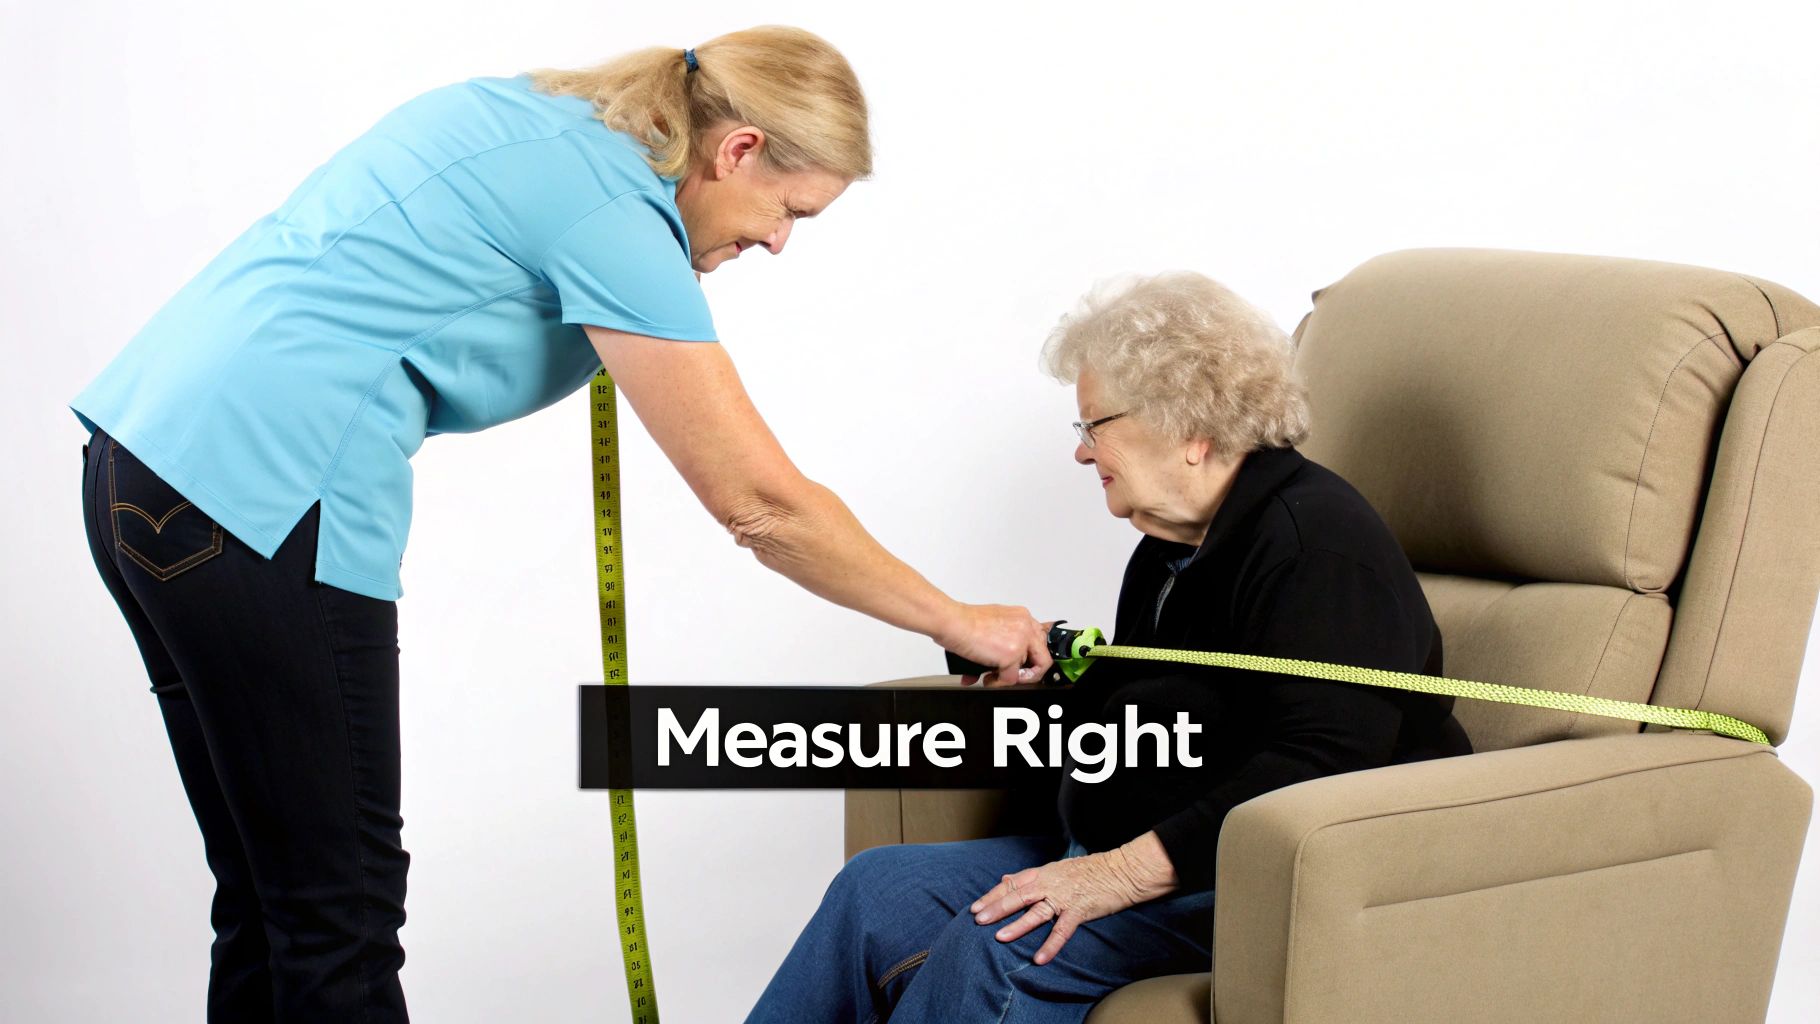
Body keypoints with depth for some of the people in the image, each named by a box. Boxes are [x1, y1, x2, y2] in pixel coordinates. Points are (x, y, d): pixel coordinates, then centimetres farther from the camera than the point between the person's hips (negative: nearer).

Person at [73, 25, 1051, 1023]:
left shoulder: (530, 113, 15)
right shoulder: (615, 216, -11)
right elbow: (760, 504, -10)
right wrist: (959, 623, 1)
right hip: (259, 498, -10)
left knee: (268, 901, 15)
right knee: (340, 913, 0)